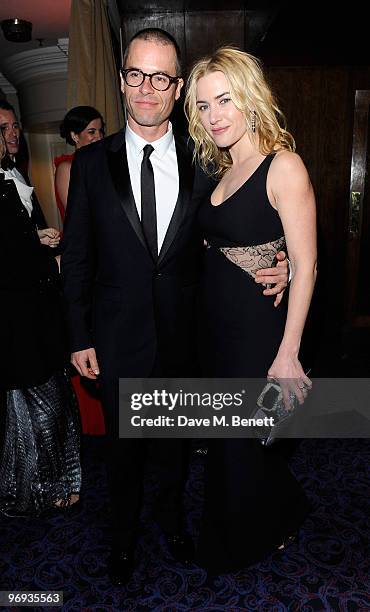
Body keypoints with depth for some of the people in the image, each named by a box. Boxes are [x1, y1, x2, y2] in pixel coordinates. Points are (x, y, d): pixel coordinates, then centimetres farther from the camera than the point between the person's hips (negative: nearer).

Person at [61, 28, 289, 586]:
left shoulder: (200, 163, -1)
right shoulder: (92, 162, -3)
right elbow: (77, 257, -2)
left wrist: (273, 265, -13)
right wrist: (80, 338, -4)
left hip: (182, 336, 1)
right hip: (118, 339, -1)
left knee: (177, 440, 21)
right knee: (124, 445, 17)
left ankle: (173, 516, 49)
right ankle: (125, 534, 44)